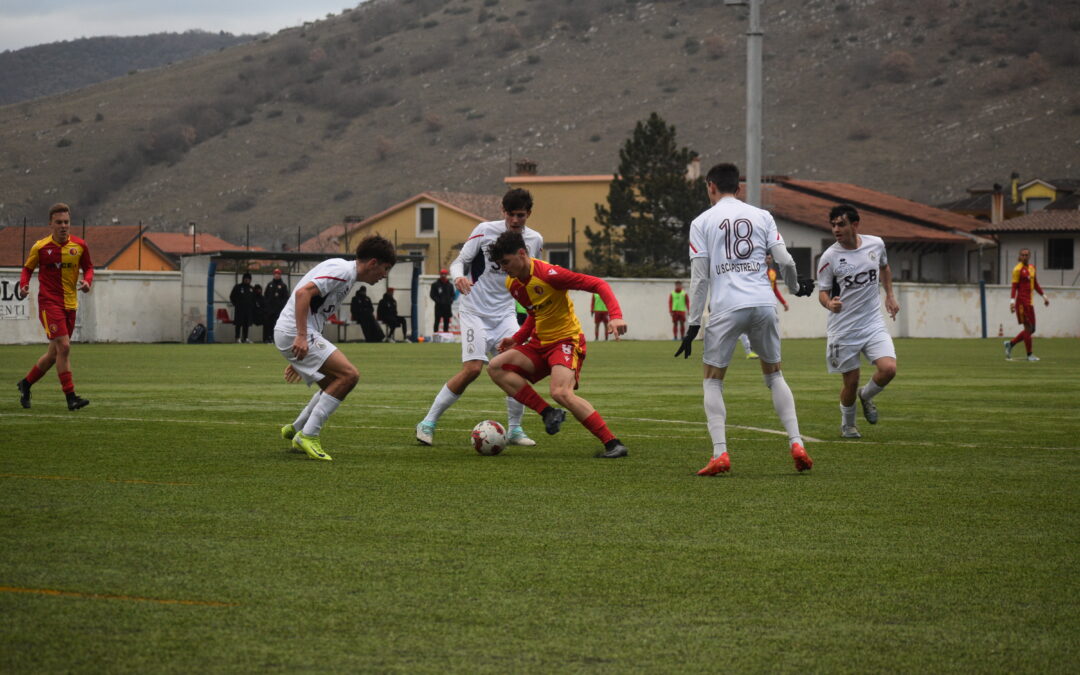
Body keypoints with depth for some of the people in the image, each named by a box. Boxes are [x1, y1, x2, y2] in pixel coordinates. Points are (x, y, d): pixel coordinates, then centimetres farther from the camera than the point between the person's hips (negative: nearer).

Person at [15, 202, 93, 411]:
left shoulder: (79, 245, 2)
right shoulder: (40, 247, -4)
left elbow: (88, 268, 14)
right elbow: (28, 268, 8)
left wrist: (87, 281, -7)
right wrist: (24, 286, -10)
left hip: (70, 305, 5)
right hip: (49, 302, -5)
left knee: (55, 353, 11)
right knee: (63, 347, -18)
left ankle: (26, 384, 32)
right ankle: (71, 397, -16)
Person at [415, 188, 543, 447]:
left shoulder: (535, 240, 4)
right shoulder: (485, 231, -9)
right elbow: (459, 261, -7)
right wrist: (458, 277, -28)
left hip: (505, 313, 5)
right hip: (475, 311, -5)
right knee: (472, 369, -16)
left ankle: (514, 430, 7)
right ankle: (428, 423, -5)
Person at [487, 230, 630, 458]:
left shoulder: (548, 274, -20)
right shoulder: (512, 284, 5)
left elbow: (598, 284, -19)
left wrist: (615, 315, -32)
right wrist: (517, 339, 11)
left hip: (567, 339, -8)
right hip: (540, 343, 8)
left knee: (561, 393, -30)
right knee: (496, 367, -8)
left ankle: (613, 444, -26)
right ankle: (549, 413, -9)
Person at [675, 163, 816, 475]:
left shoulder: (702, 222, 6)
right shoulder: (762, 216, 12)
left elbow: (700, 277, 0)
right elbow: (786, 261, 6)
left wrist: (693, 324, 3)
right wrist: (796, 287, 28)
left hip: (726, 308, -3)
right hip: (764, 303, 3)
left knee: (712, 380, 9)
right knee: (774, 375, 19)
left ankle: (720, 453, -7)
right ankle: (796, 444, 5)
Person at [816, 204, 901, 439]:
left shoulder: (876, 244, 0)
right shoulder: (829, 257, -11)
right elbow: (823, 291, -6)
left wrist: (889, 295, 17)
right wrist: (829, 303, -27)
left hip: (873, 324, 2)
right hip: (843, 329, -2)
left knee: (888, 368, -16)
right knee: (851, 381, 1)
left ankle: (866, 396, 17)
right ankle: (847, 424, 30)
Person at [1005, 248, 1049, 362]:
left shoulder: (1032, 267, 15)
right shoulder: (1018, 269, -8)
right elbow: (1014, 286, -13)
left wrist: (1044, 296, 22)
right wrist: (1012, 300, -21)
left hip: (1029, 302, 8)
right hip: (1021, 301, -8)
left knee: (1031, 329, 8)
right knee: (1028, 328, -6)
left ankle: (1010, 344, 21)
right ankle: (1029, 355, 1)